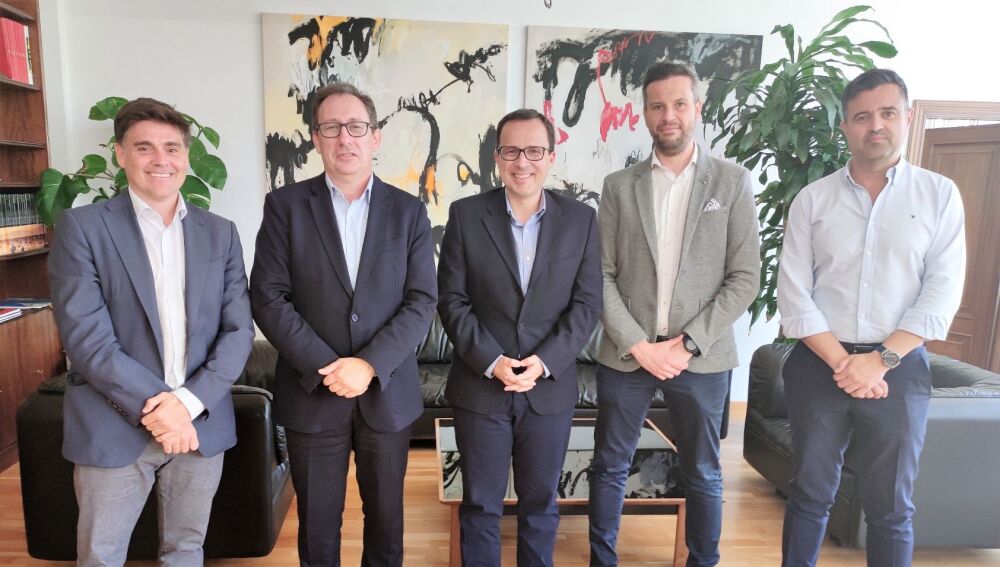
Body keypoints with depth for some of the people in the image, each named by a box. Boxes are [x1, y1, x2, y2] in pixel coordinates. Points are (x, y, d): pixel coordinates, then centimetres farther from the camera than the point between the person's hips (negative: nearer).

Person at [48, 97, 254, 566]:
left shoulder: (220, 233, 5)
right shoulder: (81, 227, -4)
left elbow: (239, 329, 0)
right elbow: (85, 337, -12)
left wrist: (190, 401, -13)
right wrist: (154, 407, -16)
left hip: (202, 424, 3)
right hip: (114, 428, -2)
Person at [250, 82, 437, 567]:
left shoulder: (408, 211, 2)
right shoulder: (285, 205, -1)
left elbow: (422, 301, -4)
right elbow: (268, 298, -6)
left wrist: (370, 365, -16)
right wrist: (326, 366, -15)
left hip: (388, 392, 1)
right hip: (311, 391, -1)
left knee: (386, 514, 16)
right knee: (317, 522, 13)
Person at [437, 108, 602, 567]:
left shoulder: (581, 219, 0)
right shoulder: (466, 215, -3)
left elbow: (587, 303, -2)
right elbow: (452, 300, -5)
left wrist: (544, 362, -13)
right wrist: (491, 362, -15)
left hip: (550, 388, 1)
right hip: (479, 387, -1)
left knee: (540, 504, 16)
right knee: (480, 506, 12)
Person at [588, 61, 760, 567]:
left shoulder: (733, 182, 2)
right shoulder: (619, 185, 3)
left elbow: (744, 278, -3)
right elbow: (602, 276, -1)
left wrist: (689, 343, -11)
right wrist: (639, 345, -11)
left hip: (702, 356, 0)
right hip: (626, 353, 1)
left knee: (703, 474, 13)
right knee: (609, 467, 12)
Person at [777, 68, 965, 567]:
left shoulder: (939, 195, 3)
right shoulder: (812, 199, 2)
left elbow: (942, 292, -5)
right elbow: (793, 293, -4)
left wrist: (880, 360, -14)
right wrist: (842, 363, -12)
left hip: (900, 368, 0)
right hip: (818, 365, 0)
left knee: (891, 507, 10)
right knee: (811, 493, 11)